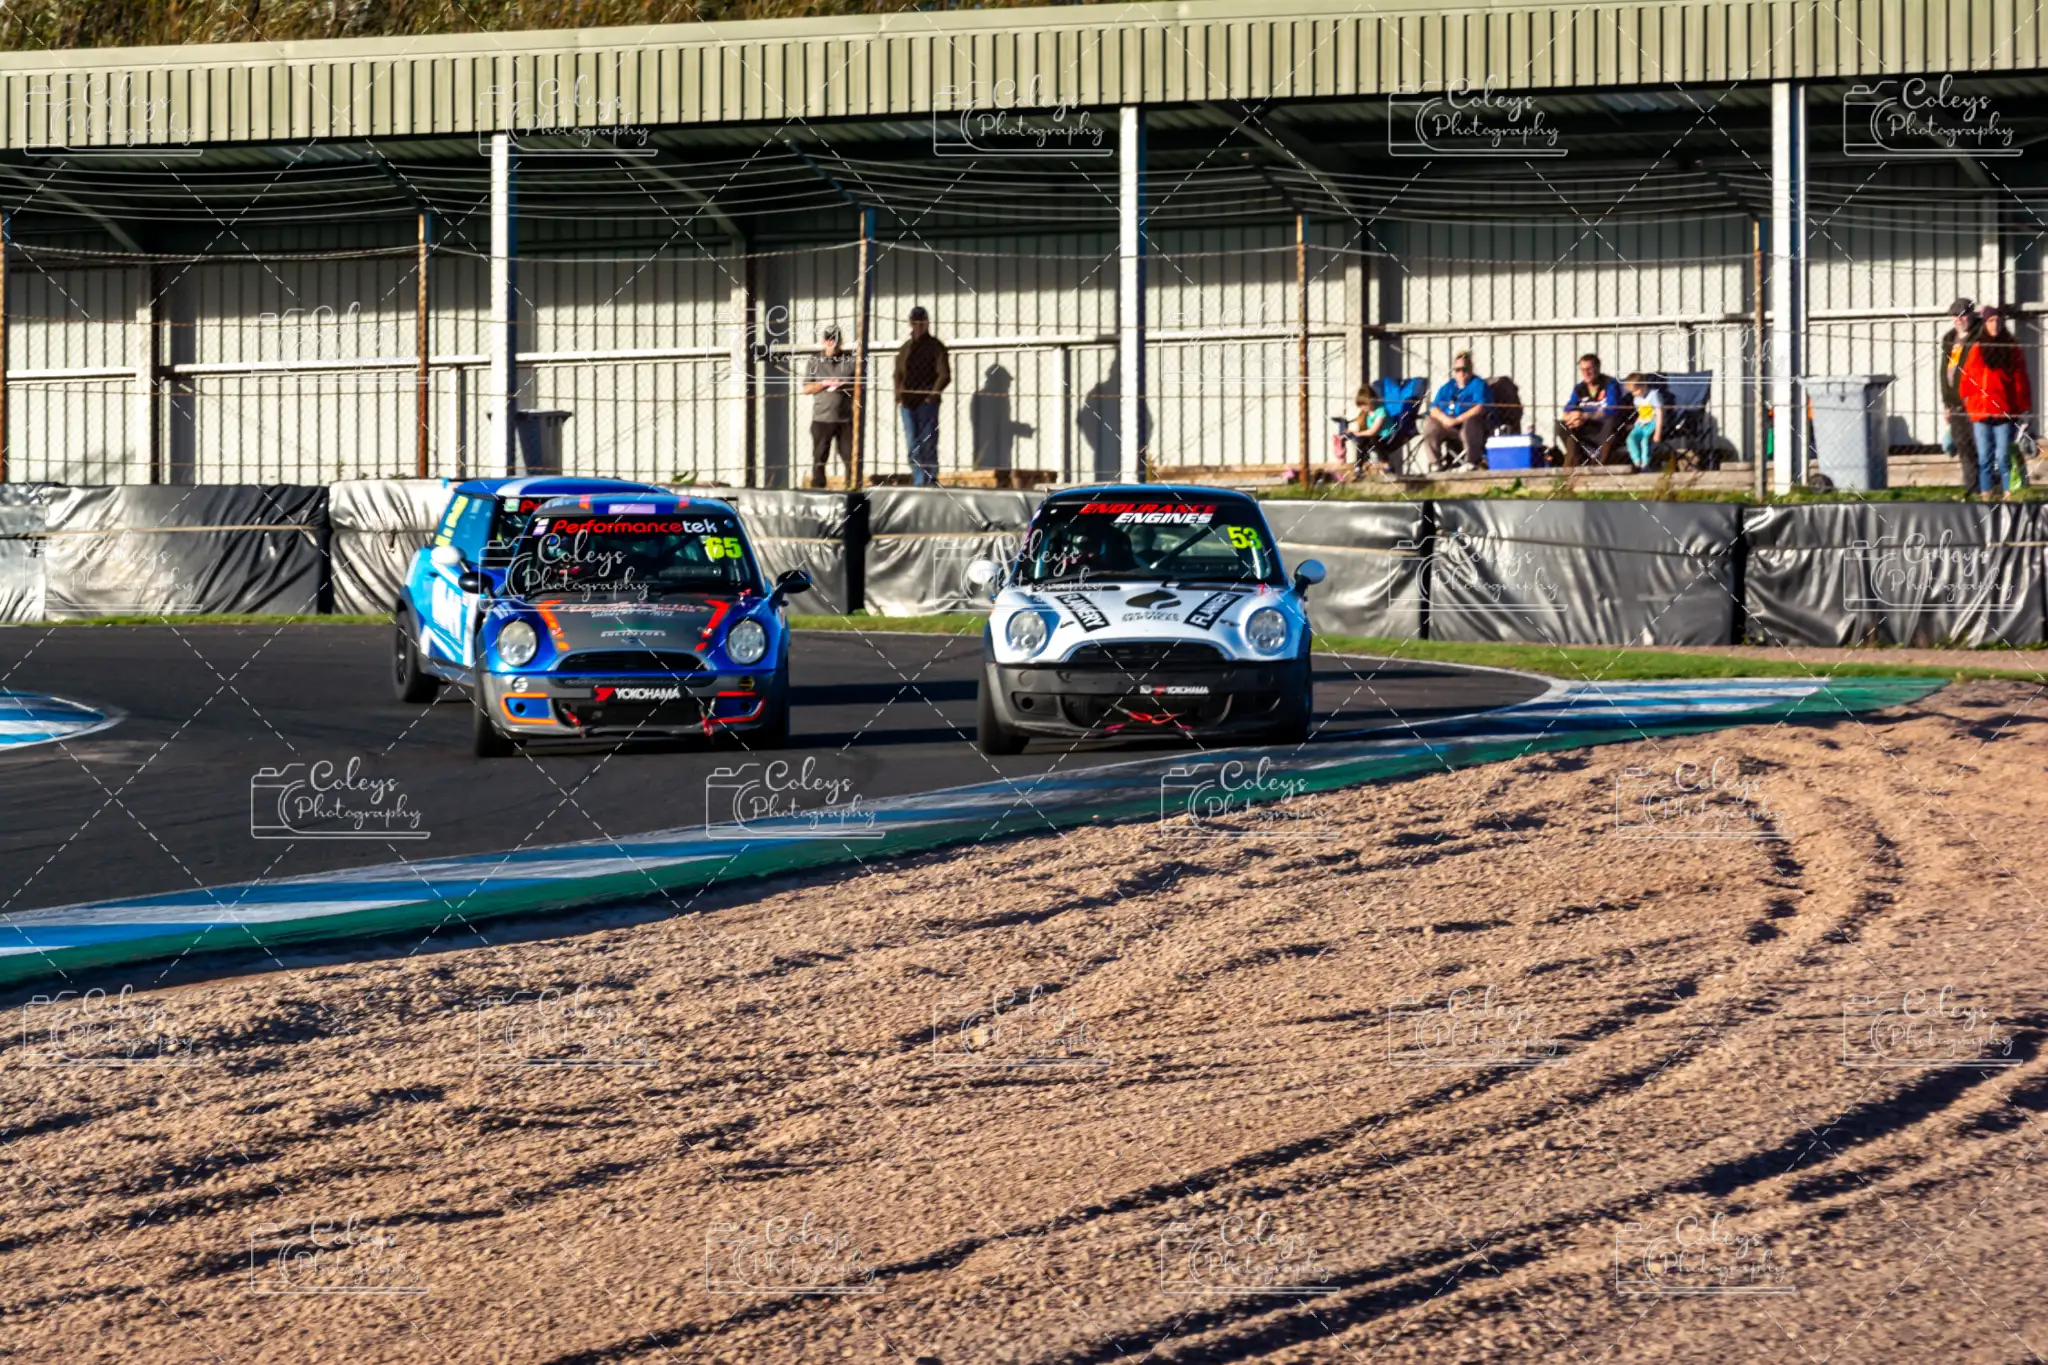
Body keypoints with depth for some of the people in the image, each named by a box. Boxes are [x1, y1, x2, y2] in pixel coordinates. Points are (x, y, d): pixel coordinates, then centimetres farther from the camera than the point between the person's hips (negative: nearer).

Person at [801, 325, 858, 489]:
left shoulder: (851, 361, 9)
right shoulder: (815, 362, 10)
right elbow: (807, 388, 5)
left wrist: (844, 385, -11)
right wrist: (825, 384, -11)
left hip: (846, 418, 0)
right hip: (821, 418, 0)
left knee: (850, 456, -4)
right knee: (819, 458, 2)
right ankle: (817, 489, 7)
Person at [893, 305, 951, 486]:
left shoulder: (935, 347, 1)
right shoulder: (905, 348, 17)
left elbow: (944, 375, -5)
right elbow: (899, 374, 21)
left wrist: (932, 395, -16)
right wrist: (899, 396, 5)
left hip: (927, 403, -5)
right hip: (908, 403, 5)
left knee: (928, 445, -6)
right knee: (913, 446, 5)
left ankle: (930, 481, -3)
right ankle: (919, 481, 8)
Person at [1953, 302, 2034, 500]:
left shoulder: (2012, 349, 4)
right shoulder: (1975, 349, 6)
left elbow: (2020, 380, 2)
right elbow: (1966, 379, 10)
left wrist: (2023, 408, -1)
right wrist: (1968, 399, 2)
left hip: (2005, 412, -2)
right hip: (1980, 412, 2)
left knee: (2003, 458, -3)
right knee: (1985, 459, 4)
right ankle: (1987, 498, 6)